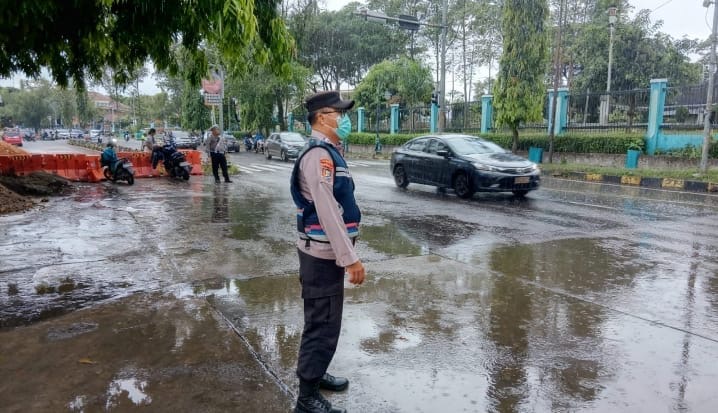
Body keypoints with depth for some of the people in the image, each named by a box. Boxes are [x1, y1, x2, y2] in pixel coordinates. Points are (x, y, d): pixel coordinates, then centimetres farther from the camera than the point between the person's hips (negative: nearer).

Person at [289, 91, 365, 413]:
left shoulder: (329, 152, 12)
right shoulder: (318, 155, -19)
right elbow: (327, 213, -25)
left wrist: (345, 254, 20)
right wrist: (350, 258, -23)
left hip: (328, 252, 10)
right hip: (322, 254, -10)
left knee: (325, 321, 21)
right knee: (322, 324, -1)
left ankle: (315, 374, 39)